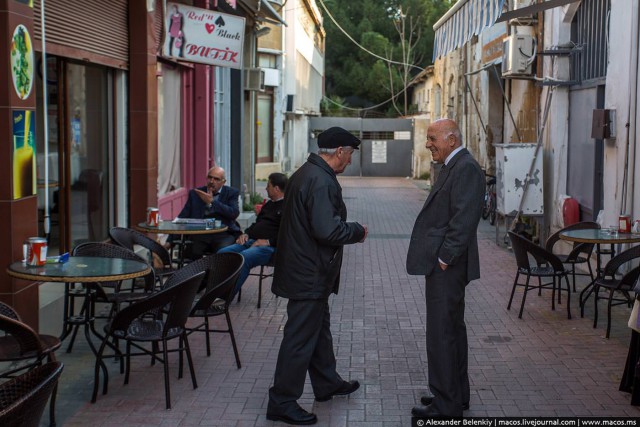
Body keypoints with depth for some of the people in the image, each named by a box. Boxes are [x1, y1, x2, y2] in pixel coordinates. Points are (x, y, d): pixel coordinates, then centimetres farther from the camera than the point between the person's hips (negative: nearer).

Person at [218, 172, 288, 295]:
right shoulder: (269, 204, 28)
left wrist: (269, 241, -20)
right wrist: (246, 233, 13)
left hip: (269, 246, -9)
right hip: (251, 241, 9)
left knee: (243, 258, -34)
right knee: (222, 253, -12)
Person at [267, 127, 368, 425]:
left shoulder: (306, 173, 10)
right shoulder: (321, 182, -23)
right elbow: (328, 230, -29)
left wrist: (351, 230, 14)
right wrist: (358, 231, -12)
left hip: (303, 269, 11)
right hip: (310, 274, -11)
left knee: (319, 327, 23)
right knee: (300, 337, -2)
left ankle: (327, 383, 39)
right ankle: (282, 403, 7)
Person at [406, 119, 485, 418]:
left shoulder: (466, 168, -16)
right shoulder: (453, 166, 16)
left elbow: (464, 219, -23)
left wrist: (444, 258, -20)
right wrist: (440, 258, 12)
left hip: (446, 267, -11)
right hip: (443, 264, 11)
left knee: (441, 334, -4)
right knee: (452, 329, 18)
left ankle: (446, 406, 5)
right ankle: (456, 393, 30)